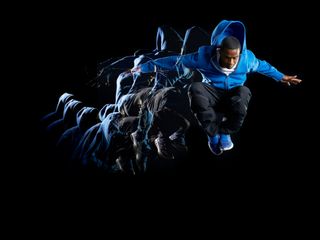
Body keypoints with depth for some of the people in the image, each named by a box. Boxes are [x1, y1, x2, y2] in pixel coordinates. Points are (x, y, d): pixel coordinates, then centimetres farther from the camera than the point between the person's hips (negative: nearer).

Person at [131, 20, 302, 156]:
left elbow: (263, 66, 8)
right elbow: (177, 61, -14)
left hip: (233, 96, 0)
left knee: (244, 92, -38)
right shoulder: (205, 56, -21)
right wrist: (146, 67, -14)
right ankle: (213, 134, -22)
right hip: (212, 94, 0)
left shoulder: (247, 58, -15)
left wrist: (281, 77, 19)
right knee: (195, 89, -36)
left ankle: (225, 132, -16)